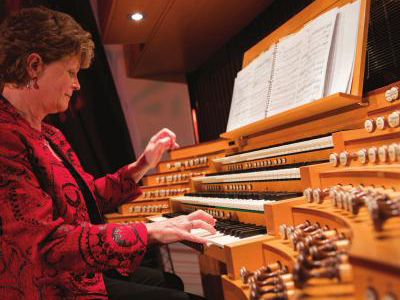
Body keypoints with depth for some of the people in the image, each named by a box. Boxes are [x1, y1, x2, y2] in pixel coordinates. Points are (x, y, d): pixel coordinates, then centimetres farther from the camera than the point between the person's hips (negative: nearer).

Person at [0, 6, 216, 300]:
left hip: (79, 274, 9)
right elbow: (47, 242, -29)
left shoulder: (49, 136, 11)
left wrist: (142, 165, 4)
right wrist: (151, 231, -29)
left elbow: (91, 197, 12)